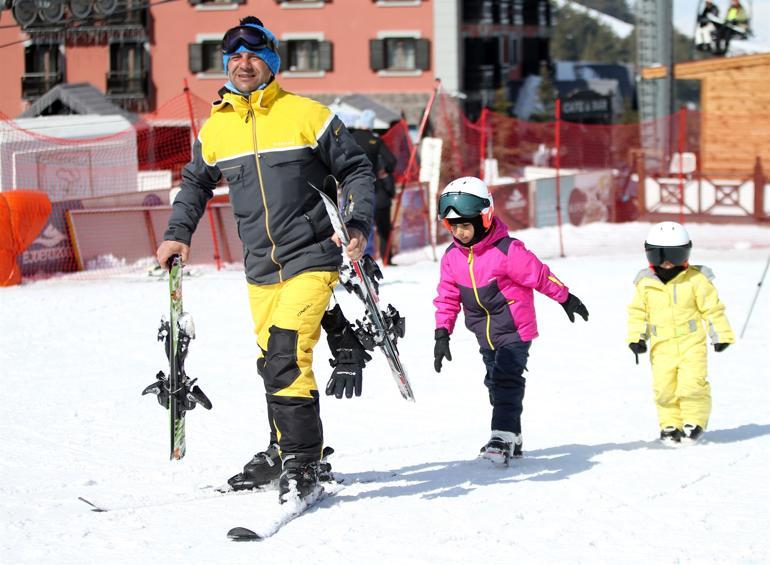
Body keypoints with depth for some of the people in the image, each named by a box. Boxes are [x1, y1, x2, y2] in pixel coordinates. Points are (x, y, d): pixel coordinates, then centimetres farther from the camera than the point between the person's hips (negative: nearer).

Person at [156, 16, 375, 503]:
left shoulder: (308, 115, -4)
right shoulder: (216, 127, 8)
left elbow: (357, 170, 2)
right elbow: (196, 184, 24)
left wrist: (358, 224, -11)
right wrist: (178, 233, 11)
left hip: (312, 258, -5)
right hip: (261, 268, 5)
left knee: (286, 356, -18)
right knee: (274, 364, 13)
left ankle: (302, 464, -12)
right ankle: (285, 451, 30)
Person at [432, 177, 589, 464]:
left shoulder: (506, 251, -22)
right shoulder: (452, 256, -2)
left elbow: (539, 275, -11)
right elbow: (447, 297, 5)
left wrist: (566, 298, -1)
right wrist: (442, 333, -1)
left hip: (515, 328, -7)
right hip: (485, 333, 7)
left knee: (506, 379, -17)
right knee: (496, 382, 13)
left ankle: (503, 437, -19)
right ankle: (512, 437, 25)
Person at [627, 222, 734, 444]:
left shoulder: (696, 279, -4)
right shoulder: (645, 284, 2)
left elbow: (712, 308, 1)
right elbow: (637, 312, 11)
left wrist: (721, 335, 1)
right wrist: (636, 338, 2)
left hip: (692, 342, -2)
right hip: (661, 346, 2)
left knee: (692, 383, -11)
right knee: (664, 387, -2)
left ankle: (694, 422, 6)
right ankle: (670, 425, 13)